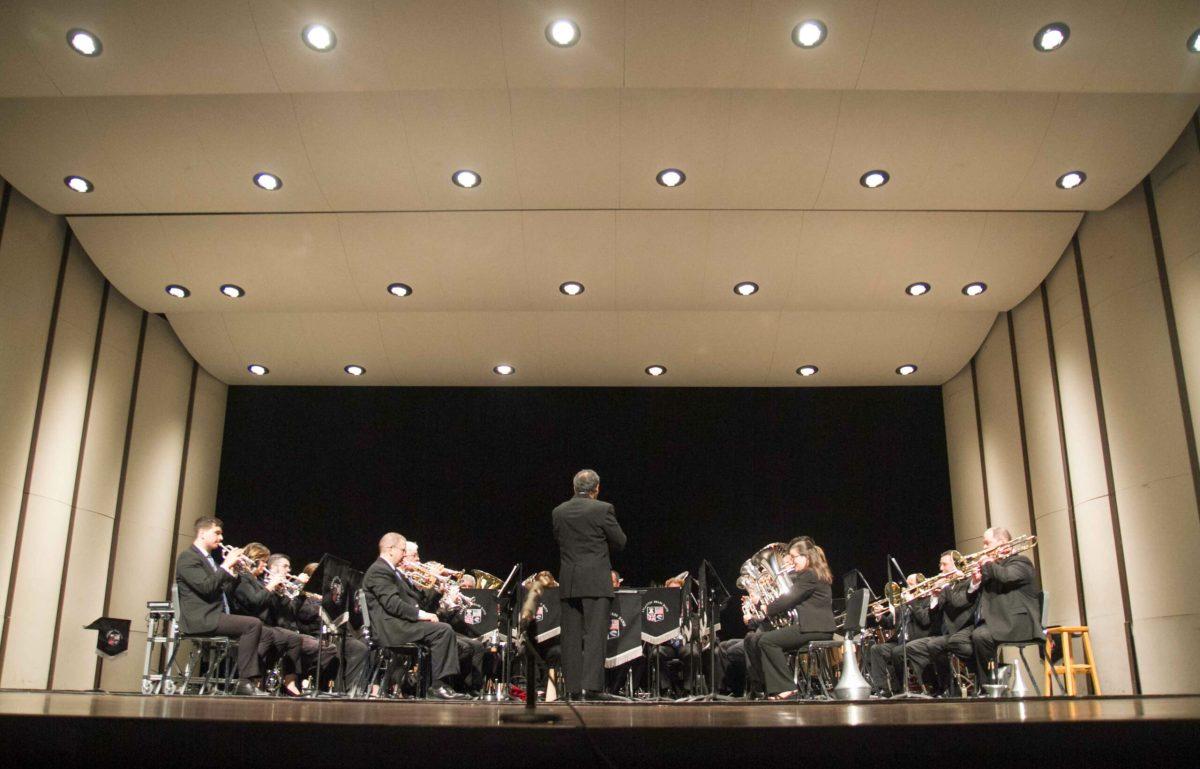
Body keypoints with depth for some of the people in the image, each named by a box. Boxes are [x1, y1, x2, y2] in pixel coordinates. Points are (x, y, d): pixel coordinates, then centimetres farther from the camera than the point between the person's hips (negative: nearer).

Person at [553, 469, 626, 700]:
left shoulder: (558, 512, 6)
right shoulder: (602, 509, -7)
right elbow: (619, 541, 0)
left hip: (568, 582, 4)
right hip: (596, 581, -4)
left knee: (571, 637, 8)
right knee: (595, 634, -2)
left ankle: (573, 687, 10)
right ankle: (591, 686, -7)